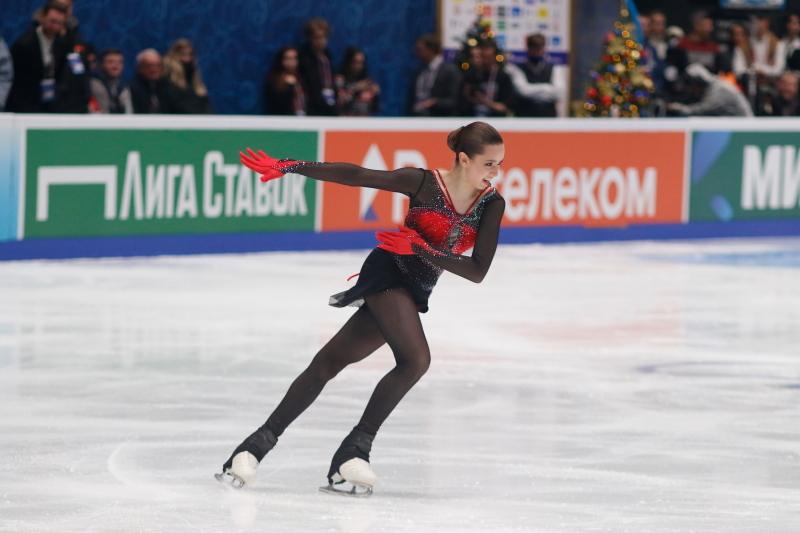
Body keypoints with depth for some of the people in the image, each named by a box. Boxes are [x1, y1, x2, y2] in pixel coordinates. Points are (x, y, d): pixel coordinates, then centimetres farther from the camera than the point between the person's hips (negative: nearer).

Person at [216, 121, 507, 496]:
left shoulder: (492, 205, -5)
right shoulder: (423, 183, -15)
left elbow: (478, 271, -9)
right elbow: (354, 176, -14)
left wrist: (419, 249, -18)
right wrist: (287, 167, -17)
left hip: (414, 294, 5)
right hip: (387, 273, -5)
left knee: (329, 362, 5)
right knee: (415, 359, -25)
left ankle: (261, 440, 7)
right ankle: (355, 448, -18)